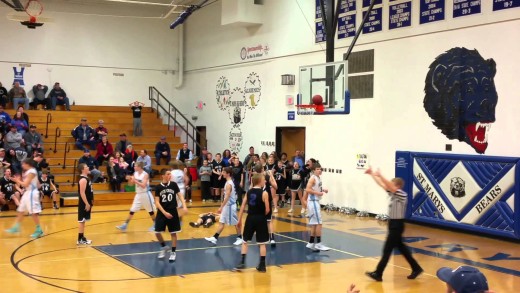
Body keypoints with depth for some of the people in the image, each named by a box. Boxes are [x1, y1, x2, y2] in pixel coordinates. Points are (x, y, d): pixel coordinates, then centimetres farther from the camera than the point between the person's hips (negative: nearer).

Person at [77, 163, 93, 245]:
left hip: (87, 203, 10)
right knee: (82, 221, -5)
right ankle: (80, 239, -1)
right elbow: (82, 193, -24)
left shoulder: (86, 178, 13)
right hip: (84, 204, -10)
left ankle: (82, 237, 21)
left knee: (83, 221, 14)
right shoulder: (83, 179, -18)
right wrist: (87, 204, -24)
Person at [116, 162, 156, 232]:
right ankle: (125, 225, 2)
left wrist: (135, 181, -28)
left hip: (145, 194, -6)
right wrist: (129, 179, -10)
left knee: (150, 211, 7)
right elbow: (131, 184, 10)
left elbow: (143, 185, -24)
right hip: (138, 195, 6)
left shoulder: (145, 174, -16)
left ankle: (155, 225, 22)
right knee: (132, 210, 1)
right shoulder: (135, 173, 3)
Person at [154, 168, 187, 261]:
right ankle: (164, 247, 25)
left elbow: (180, 196, 1)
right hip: (162, 213, 0)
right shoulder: (158, 187, -6)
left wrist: (184, 206, -13)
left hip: (173, 212, 0)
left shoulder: (173, 184, -3)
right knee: (157, 232, -1)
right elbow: (157, 202, -7)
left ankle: (173, 253, 15)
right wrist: (164, 212, -16)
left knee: (173, 233, 3)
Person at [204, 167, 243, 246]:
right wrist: (222, 205, 24)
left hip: (230, 205, -10)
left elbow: (227, 197, -25)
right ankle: (215, 238, 11)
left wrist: (221, 207, -25)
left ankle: (240, 238, 14)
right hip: (227, 205, 10)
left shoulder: (229, 184, -21)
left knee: (235, 223, 2)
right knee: (221, 222, 9)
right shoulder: (229, 182, 9)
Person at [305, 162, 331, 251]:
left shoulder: (318, 178, 12)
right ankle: (318, 243, -5)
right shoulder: (313, 178, -15)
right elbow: (307, 190, -23)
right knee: (319, 222, -9)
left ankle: (311, 243, 19)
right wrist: (318, 193, -24)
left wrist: (323, 190, 8)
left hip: (316, 201, 10)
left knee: (315, 223, 13)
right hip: (313, 202, -10)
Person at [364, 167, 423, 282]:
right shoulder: (393, 194, 6)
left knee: (387, 249, -5)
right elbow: (382, 184, 9)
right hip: (393, 223, 9)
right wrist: (372, 174, 7)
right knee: (401, 247, 16)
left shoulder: (402, 195, -18)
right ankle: (416, 268, 26)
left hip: (397, 225, -9)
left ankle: (378, 274, 1)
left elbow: (392, 187, -33)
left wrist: (380, 175, -37)